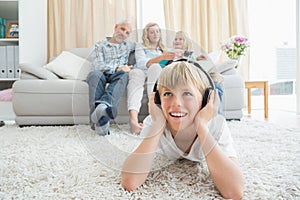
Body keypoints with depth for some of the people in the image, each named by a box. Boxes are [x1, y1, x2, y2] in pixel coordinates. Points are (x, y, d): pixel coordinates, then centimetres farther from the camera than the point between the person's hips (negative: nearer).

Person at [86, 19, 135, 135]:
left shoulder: (128, 45, 27)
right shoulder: (99, 45, 14)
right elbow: (98, 66, -3)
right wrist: (117, 68, -14)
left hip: (117, 76, 2)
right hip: (101, 74, -1)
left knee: (124, 75, -35)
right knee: (95, 74, -38)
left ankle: (104, 104, -63)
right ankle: (99, 121, -55)